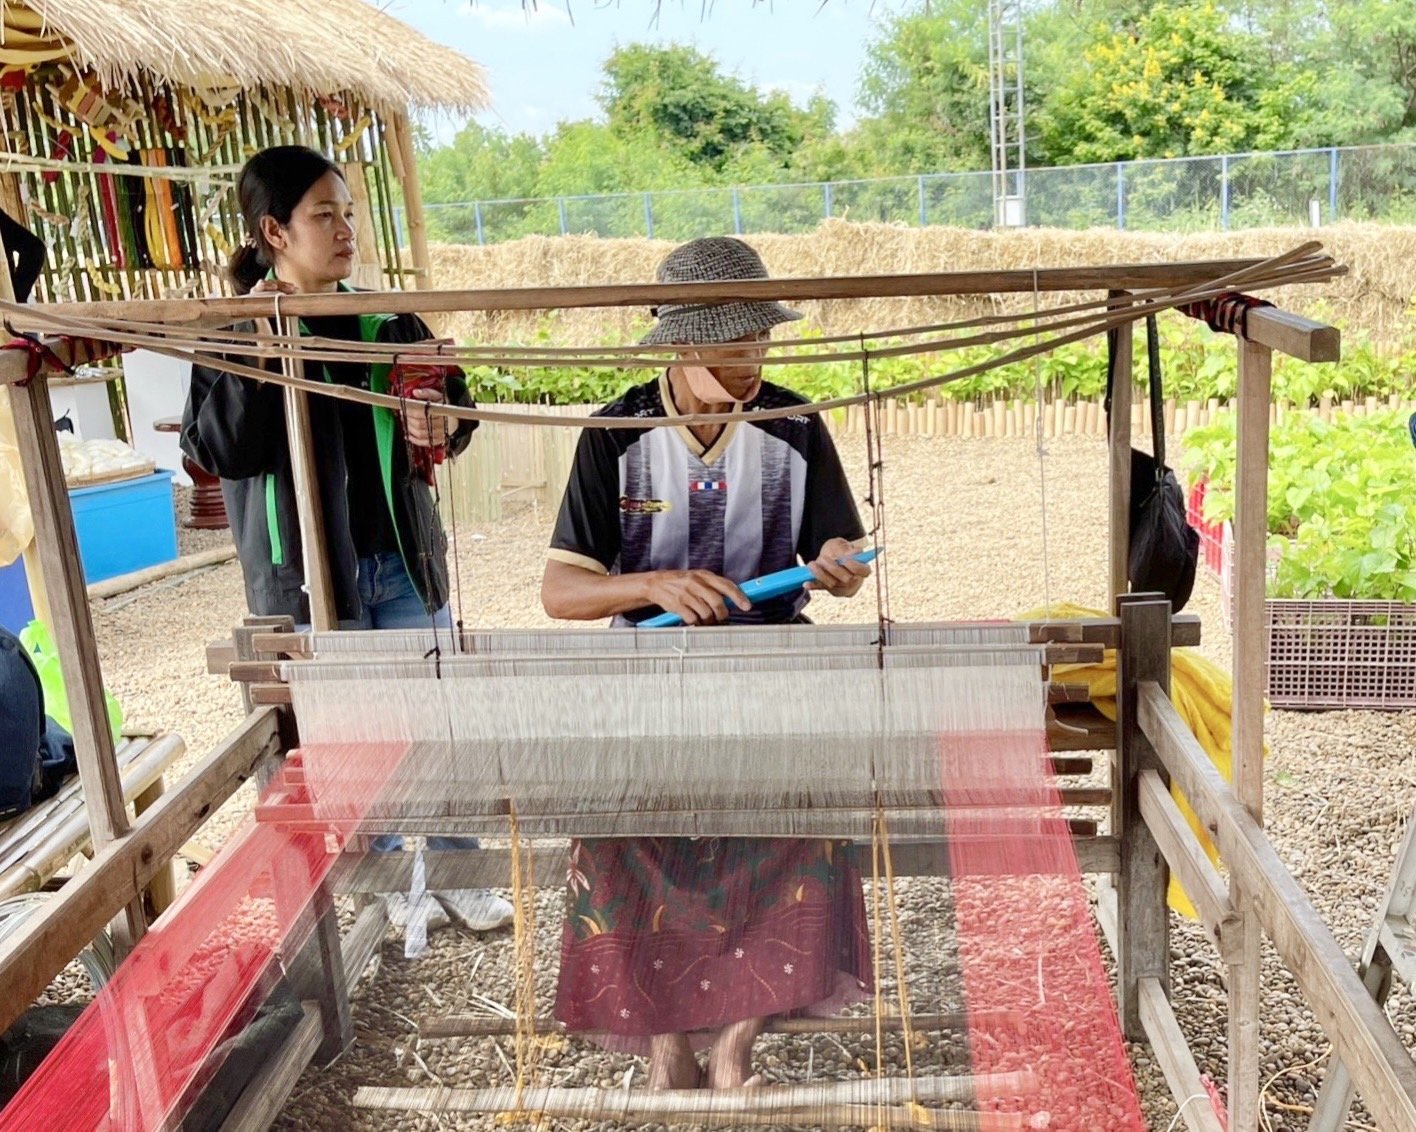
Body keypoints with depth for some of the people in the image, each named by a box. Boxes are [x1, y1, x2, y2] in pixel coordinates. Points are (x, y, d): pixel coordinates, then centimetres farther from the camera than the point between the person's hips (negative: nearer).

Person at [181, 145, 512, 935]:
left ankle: (458, 874, 27)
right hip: (310, 571, -3)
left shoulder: (389, 323, 5)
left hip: (406, 561, 3)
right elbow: (217, 450, -14)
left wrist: (441, 426, -9)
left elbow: (455, 411, 14)